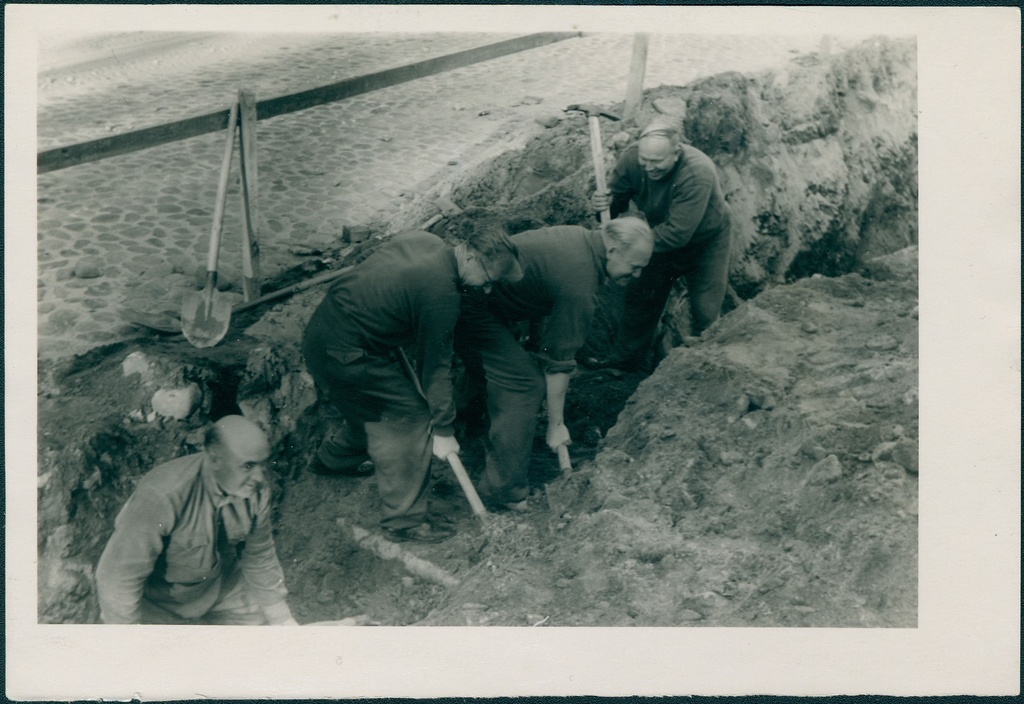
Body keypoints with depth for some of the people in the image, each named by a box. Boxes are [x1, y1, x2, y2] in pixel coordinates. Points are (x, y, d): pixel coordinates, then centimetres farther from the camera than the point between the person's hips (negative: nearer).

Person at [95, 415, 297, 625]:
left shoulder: (256, 491, -19)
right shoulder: (163, 495, -37)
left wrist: (281, 620, 1)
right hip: (157, 596, -5)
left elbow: (260, 557, -2)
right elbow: (118, 576, -31)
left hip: (219, 584, 5)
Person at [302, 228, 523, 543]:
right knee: (408, 417, -2)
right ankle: (404, 521, 7)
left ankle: (332, 459, 51)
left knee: (373, 407, 27)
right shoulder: (441, 294, -23)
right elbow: (435, 366, -14)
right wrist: (443, 429, -3)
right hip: (343, 354, -10)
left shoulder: (423, 240, 2)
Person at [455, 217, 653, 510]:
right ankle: (505, 493, -5)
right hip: (474, 307, -11)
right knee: (524, 385, -11)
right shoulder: (578, 284, -24)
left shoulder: (579, 237, 4)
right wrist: (556, 424, -9)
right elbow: (560, 360, -18)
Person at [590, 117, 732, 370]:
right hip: (661, 237, 5)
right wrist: (606, 202, -36)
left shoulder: (698, 174, -41)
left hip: (705, 242, -5)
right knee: (640, 297, 12)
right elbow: (618, 195, -12)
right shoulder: (632, 158, -26)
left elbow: (677, 233, -40)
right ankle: (627, 358, 30)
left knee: (705, 311, -1)